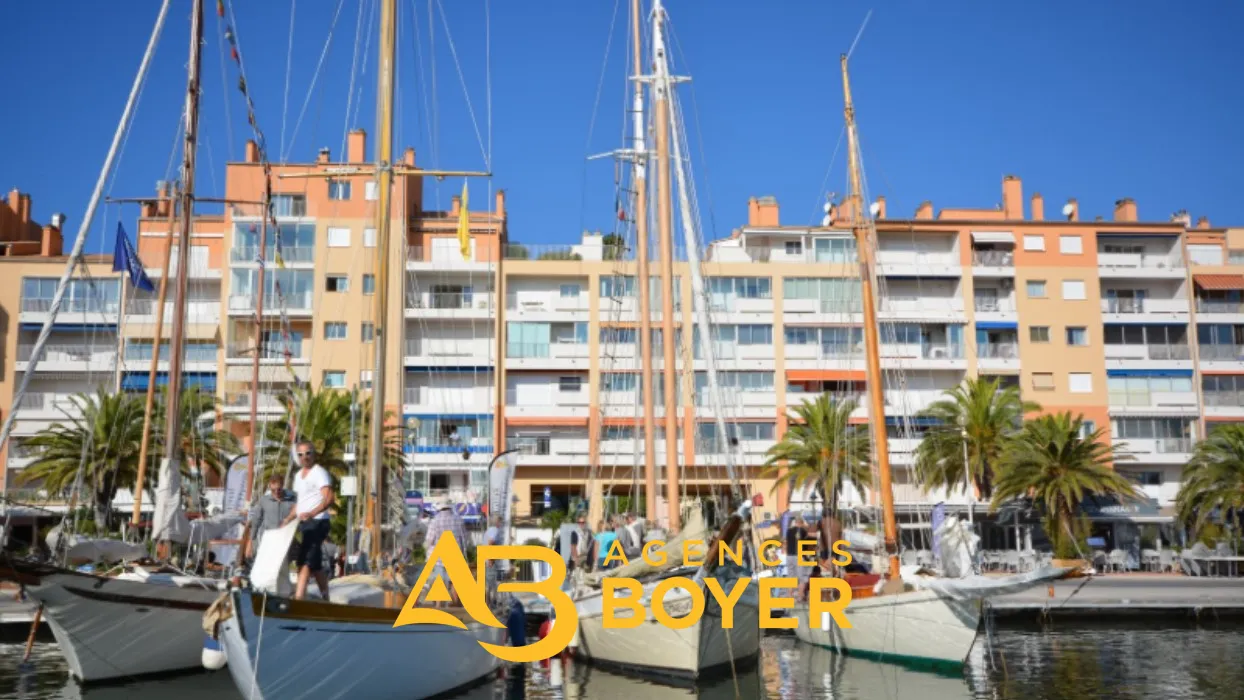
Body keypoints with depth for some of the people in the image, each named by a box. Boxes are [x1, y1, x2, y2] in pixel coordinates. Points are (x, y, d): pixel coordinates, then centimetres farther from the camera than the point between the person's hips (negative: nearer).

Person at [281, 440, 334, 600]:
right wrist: (289, 519, 18)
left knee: (306, 562, -14)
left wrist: (312, 513, -36)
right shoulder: (298, 475, 19)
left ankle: (298, 598, -18)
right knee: (315, 564, 12)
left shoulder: (320, 473, -9)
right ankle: (325, 597, 19)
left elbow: (328, 498, -23)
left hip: (317, 522, -9)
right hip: (303, 523, 9)